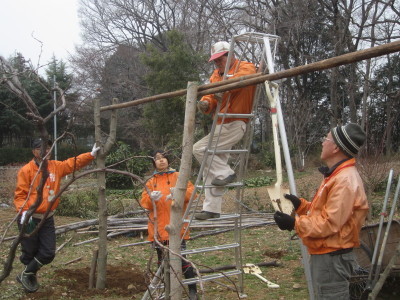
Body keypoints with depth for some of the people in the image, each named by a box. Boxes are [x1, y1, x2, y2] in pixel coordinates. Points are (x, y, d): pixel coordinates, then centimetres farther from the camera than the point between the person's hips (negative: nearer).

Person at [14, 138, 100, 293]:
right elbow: (20, 194, -13)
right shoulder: (26, 170, -12)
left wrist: (91, 154, -8)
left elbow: (73, 163, 3)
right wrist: (24, 211, -27)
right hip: (30, 219, -5)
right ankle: (28, 275, 35)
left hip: (47, 219, 5)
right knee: (30, 252, 7)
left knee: (48, 253, 5)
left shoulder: (56, 166, 3)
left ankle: (26, 274, 28)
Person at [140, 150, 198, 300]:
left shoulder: (178, 176, 6)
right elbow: (143, 202, 6)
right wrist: (151, 199, -17)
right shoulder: (151, 181, 14)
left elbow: (191, 191, -7)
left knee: (181, 259, -9)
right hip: (158, 228, 4)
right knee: (162, 261, 10)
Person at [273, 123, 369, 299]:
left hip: (332, 258, -11)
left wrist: (295, 223, -23)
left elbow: (329, 224, -26)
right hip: (326, 254, 11)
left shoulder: (345, 181, -23)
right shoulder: (338, 175, 12)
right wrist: (300, 205, 6)